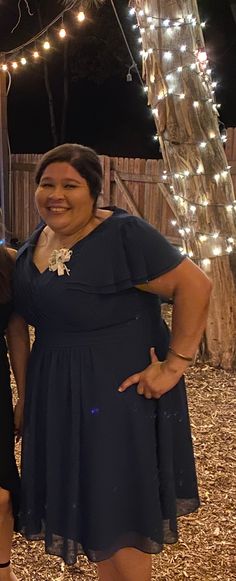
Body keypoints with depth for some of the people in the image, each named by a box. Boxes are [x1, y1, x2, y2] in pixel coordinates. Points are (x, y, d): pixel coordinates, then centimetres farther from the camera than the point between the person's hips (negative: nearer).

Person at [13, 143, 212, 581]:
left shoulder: (123, 234, -19)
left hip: (118, 390, -7)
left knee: (118, 511, 5)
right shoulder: (40, 237, 5)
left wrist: (175, 365, -21)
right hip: (60, 395, 7)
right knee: (87, 501, 17)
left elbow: (195, 285, -21)